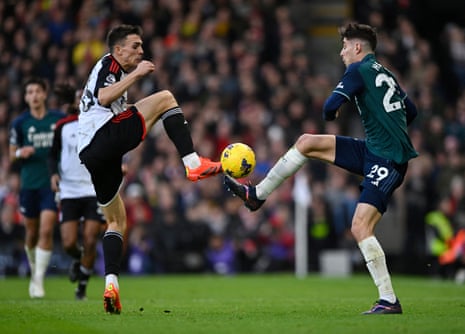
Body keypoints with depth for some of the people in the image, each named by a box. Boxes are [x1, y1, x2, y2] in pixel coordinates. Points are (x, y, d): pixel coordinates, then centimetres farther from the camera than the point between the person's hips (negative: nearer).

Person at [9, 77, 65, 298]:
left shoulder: (59, 119, 1)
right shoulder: (19, 123, 1)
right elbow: (11, 156, 6)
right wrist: (20, 153, -16)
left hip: (53, 183, -1)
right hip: (29, 184, 1)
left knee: (46, 231, -13)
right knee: (32, 233, 9)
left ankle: (39, 280, -10)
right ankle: (34, 270, 34)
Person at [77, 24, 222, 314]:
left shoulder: (117, 71, 34)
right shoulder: (109, 64, 5)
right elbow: (103, 97, -16)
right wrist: (136, 74, -14)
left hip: (90, 152, 10)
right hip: (105, 135, -10)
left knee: (117, 220, 16)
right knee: (165, 97, -7)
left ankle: (111, 283, 2)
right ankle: (193, 164, -20)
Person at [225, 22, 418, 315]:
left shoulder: (359, 70, -9)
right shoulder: (386, 74, 17)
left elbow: (330, 108, -16)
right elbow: (411, 112, 24)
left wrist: (331, 114, 6)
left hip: (388, 160, -9)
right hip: (373, 151, 9)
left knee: (361, 228, -16)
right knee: (307, 143, 9)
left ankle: (389, 301, -12)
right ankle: (258, 195, 18)